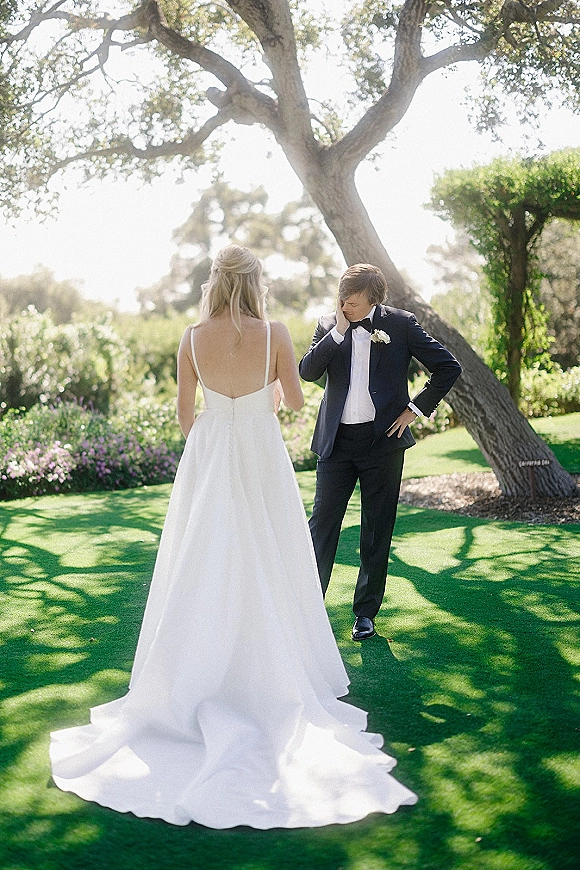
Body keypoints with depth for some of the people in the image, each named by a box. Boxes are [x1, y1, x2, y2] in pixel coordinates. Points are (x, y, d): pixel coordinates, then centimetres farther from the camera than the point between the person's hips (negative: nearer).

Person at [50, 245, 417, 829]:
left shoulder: (193, 338, -5)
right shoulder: (274, 334, -9)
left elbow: (184, 412, 2)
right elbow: (295, 401, 0)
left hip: (207, 457, 1)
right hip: (263, 457, -1)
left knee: (203, 570, 9)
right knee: (265, 569, 10)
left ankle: (196, 679, 18)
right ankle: (271, 676, 17)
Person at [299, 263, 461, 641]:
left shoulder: (400, 323, -3)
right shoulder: (329, 325, 4)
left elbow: (448, 367, 0)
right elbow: (308, 371, -8)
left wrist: (416, 409, -4)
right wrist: (338, 330, -13)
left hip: (382, 439, -1)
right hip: (337, 440, 2)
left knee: (378, 531, 7)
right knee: (322, 522, 3)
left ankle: (366, 612, 21)